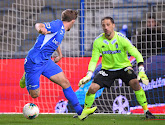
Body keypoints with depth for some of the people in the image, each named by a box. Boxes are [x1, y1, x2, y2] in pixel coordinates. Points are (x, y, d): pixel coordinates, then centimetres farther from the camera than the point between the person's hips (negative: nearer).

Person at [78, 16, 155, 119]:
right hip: (107, 68, 2)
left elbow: (137, 55, -16)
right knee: (92, 88, -14)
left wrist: (141, 71, -27)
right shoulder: (98, 41, -13)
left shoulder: (122, 39, -20)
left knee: (135, 83, -27)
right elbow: (94, 60, -6)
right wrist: (89, 75, -19)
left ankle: (146, 111, -15)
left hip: (123, 67, -2)